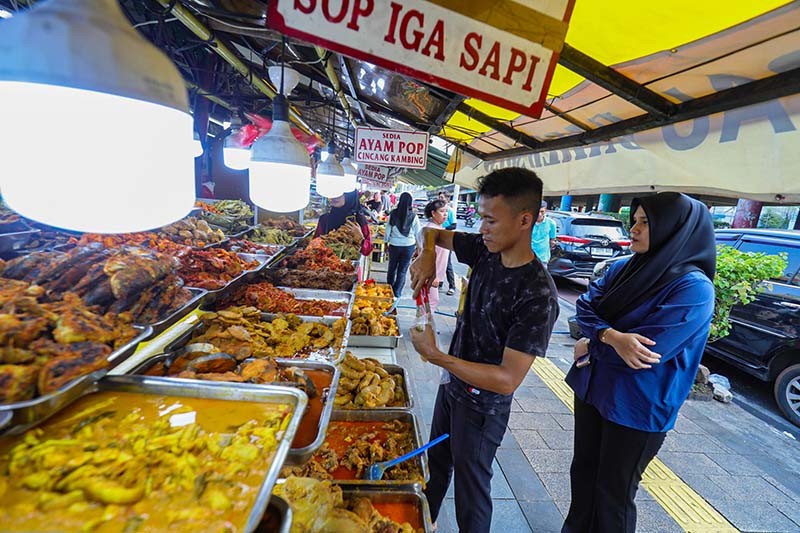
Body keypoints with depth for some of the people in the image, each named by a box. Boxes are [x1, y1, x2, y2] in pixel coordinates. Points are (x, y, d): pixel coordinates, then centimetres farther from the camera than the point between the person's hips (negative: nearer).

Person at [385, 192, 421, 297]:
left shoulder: (393, 214, -8)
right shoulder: (413, 216, -9)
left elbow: (388, 230, 0)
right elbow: (417, 233, -2)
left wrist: (386, 241, 15)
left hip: (394, 245, 1)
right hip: (409, 246, -1)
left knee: (392, 268, 19)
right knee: (402, 270, 9)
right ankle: (396, 293, 17)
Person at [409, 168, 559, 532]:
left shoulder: (537, 294, -29)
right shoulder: (485, 250, -9)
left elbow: (508, 379, -29)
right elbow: (433, 231, 5)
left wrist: (436, 356, -29)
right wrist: (428, 254, -17)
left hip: (483, 405, -7)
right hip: (453, 383, 8)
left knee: (470, 490, 17)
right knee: (436, 466, 29)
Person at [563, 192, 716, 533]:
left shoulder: (693, 288, -19)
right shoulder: (624, 268, 1)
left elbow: (649, 349, -25)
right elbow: (585, 306, -5)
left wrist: (591, 346, -12)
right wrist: (611, 336, -24)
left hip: (637, 408, -6)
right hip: (591, 388, 7)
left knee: (614, 491, 14)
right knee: (583, 470, 24)